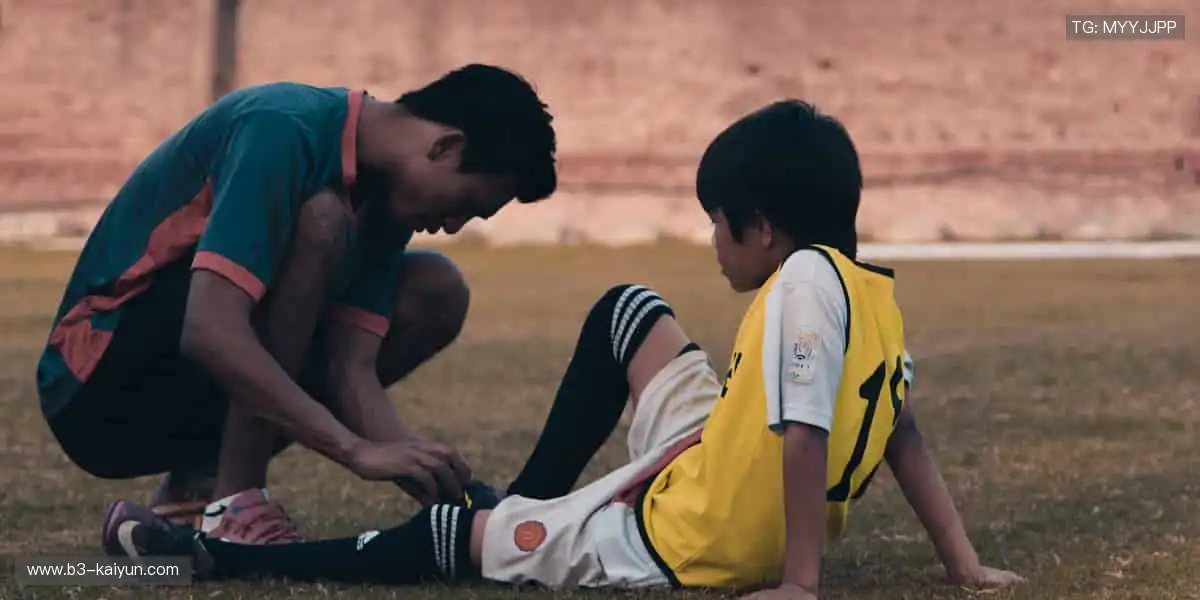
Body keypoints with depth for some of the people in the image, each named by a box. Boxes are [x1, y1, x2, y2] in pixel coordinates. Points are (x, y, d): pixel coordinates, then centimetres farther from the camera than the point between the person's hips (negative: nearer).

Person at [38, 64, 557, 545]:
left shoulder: (386, 191, 4)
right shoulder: (285, 131, -23)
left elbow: (351, 371, -3)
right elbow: (211, 331, -35)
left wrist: (434, 480, -18)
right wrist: (357, 449, -36)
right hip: (100, 388, -9)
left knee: (435, 292, 3)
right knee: (319, 224, -26)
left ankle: (199, 483, 1)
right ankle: (229, 504, -22)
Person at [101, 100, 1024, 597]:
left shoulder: (803, 282, -23)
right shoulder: (875, 293, 5)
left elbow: (804, 436, -29)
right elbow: (904, 431, 7)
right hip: (732, 503, 9)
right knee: (628, 311, 24)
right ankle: (526, 508, 35)